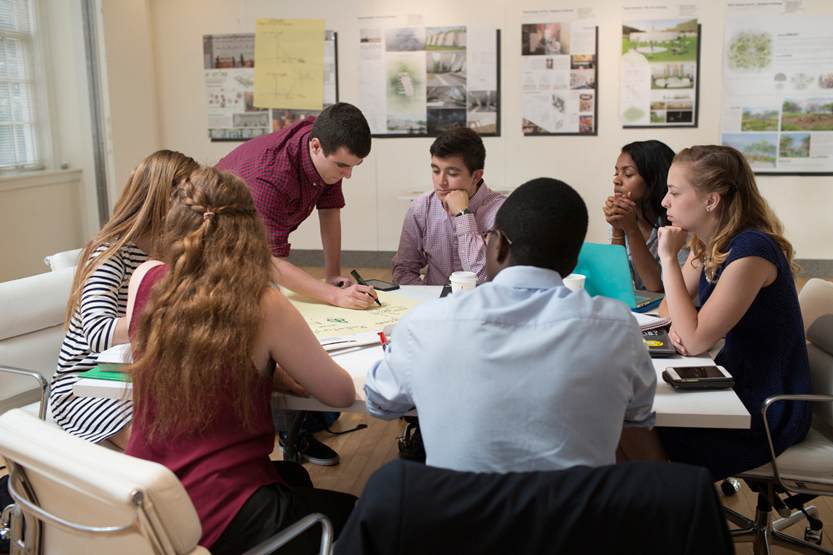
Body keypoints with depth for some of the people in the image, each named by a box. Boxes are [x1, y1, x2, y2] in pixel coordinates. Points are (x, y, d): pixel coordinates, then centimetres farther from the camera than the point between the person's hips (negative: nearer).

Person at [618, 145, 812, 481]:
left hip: (768, 413, -8)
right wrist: (677, 325, -12)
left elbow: (696, 341, -26)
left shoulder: (751, 250, -24)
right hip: (734, 384, 8)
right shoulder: (707, 244, 3)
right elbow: (669, 305, 14)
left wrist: (668, 257, -22)